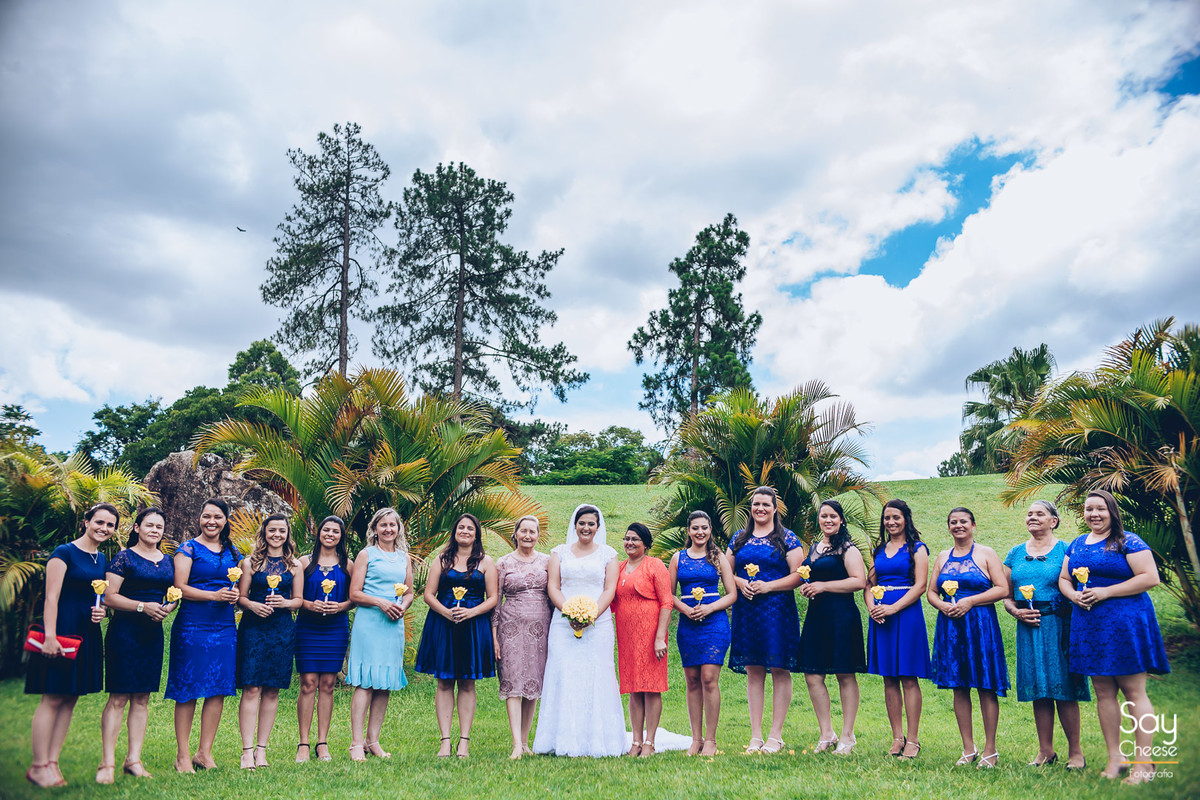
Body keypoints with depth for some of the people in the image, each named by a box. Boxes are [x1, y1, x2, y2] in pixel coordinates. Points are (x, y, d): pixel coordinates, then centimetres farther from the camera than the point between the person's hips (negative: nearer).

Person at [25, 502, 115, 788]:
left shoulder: (102, 559, 14)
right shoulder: (64, 552, -8)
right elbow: (51, 597, -13)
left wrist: (101, 610, 2)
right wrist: (50, 636, -19)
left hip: (87, 634, 7)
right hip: (62, 629, -7)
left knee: (70, 699, 7)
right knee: (53, 698, -5)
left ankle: (52, 762, 13)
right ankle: (38, 766, 3)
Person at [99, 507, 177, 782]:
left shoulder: (167, 561, 13)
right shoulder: (124, 558, -4)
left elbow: (175, 594, 19)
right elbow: (109, 597, -10)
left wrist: (168, 607, -2)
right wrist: (143, 606, -19)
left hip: (154, 633, 6)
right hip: (125, 632, -6)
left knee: (142, 698, 8)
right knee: (118, 697, -5)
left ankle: (133, 759, 14)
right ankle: (107, 763, 1)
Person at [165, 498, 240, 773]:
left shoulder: (232, 552, 15)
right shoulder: (189, 549, 0)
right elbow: (180, 587, -8)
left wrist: (235, 594, 0)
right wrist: (214, 595, -18)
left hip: (225, 627, 5)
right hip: (192, 625, -5)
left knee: (219, 689, 4)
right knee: (188, 691, -2)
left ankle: (205, 753, 13)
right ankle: (183, 755, 8)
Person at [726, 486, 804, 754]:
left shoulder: (787, 539, 2)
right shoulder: (739, 539, 13)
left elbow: (798, 576, -4)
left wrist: (768, 586, -15)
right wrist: (740, 583, -6)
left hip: (778, 609, -3)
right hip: (746, 610, 3)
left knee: (779, 670, -1)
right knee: (753, 671, 6)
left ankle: (776, 735, 7)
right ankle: (755, 735, 12)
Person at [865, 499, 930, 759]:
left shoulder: (917, 549, 1)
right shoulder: (879, 550, 16)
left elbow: (920, 585, -8)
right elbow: (869, 584, 15)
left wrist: (892, 608, -16)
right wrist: (871, 606, -5)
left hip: (907, 613, -5)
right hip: (880, 616, 5)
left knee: (908, 678, -4)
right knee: (889, 679, 6)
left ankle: (912, 740, 2)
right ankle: (897, 738, 13)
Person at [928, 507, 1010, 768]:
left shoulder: (986, 554, 2)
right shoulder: (943, 557, 14)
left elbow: (1003, 589, -7)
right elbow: (931, 592, 15)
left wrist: (970, 601, -14)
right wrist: (942, 605, -6)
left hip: (980, 624, -4)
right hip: (950, 626, 4)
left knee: (986, 687, -2)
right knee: (959, 687, 6)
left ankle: (990, 750, 8)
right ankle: (968, 749, 15)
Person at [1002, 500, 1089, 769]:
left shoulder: (1064, 550, 1)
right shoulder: (1016, 554, 13)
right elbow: (1005, 594, 14)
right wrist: (1016, 611, -4)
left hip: (1059, 625, -4)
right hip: (1028, 626, 4)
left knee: (1063, 688, -3)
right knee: (1038, 688, 7)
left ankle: (1075, 751, 10)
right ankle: (1045, 751, 17)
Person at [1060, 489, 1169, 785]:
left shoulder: (1128, 541, -4)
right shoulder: (1076, 544, 15)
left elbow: (1150, 578, -13)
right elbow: (1063, 578, 20)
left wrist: (1105, 592, -17)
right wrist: (1073, 595, -3)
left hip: (1125, 623, -6)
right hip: (1088, 625, 6)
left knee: (1133, 691, -3)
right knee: (1103, 692, 9)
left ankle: (1144, 764, 3)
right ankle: (1115, 758, 17)